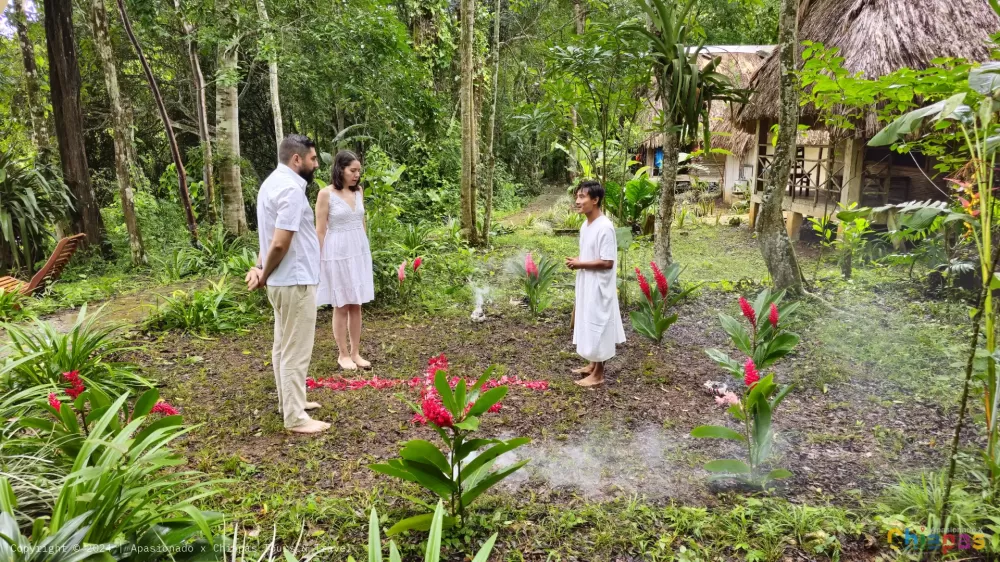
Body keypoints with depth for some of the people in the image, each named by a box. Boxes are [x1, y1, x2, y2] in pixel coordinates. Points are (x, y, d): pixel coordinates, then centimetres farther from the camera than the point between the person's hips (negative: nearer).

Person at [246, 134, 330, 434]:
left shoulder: (274, 182, 13)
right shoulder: (291, 189, -20)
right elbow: (280, 243, -25)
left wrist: (260, 267, 3)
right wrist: (264, 275, -10)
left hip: (283, 280, 10)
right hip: (295, 281, -10)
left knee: (284, 346, 19)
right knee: (296, 351, -2)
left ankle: (289, 401, 33)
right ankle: (295, 418, 6)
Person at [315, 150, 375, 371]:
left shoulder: (359, 192, 7)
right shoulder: (326, 194, -10)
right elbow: (320, 231, -9)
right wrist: (319, 261, -10)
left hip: (359, 253, 5)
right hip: (337, 255, -5)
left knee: (356, 306, 10)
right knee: (341, 307, 4)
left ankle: (355, 352, 21)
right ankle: (343, 355, 17)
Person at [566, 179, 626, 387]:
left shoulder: (605, 227, -21)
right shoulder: (585, 225, 8)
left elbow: (607, 262, -23)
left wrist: (580, 264, -17)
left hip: (599, 288, -9)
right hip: (586, 287, 9)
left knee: (598, 327, 1)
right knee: (589, 325, 18)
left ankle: (598, 374, 12)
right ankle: (592, 364, 33)